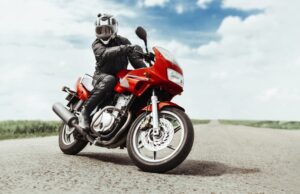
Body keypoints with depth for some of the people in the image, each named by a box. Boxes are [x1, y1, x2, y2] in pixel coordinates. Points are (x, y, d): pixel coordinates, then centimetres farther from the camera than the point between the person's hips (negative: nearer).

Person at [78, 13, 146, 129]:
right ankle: (85, 112, -31)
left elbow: (134, 58, -1)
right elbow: (104, 53, -26)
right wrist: (124, 48, -40)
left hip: (121, 77, 4)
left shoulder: (123, 41, 8)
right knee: (109, 80, -38)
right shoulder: (97, 44, -2)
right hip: (102, 75, -4)